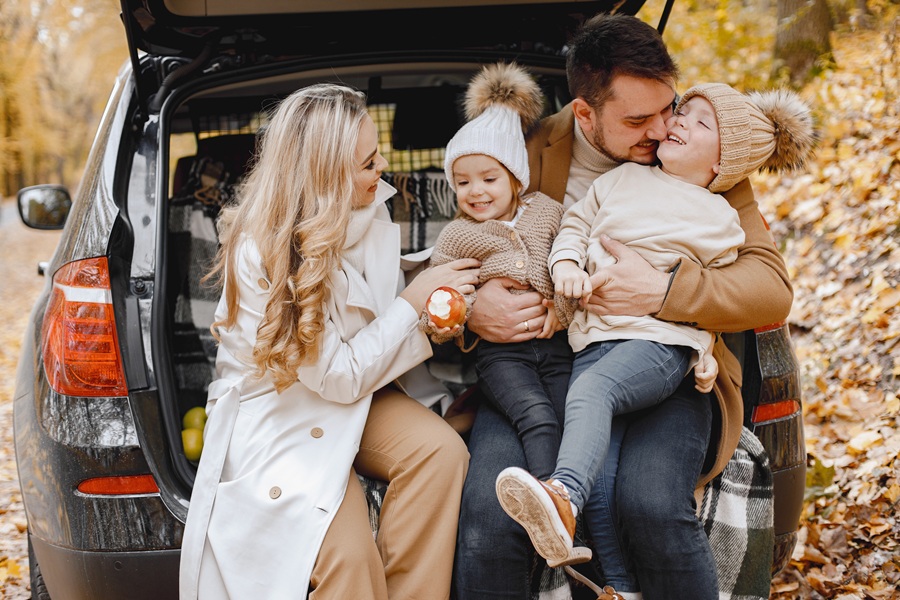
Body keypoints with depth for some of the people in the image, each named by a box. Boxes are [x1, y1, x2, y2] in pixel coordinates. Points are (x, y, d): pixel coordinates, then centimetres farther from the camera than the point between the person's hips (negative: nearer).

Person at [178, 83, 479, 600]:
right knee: (349, 559, -28)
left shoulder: (372, 209, -5)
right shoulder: (260, 253, -24)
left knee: (442, 449, -25)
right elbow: (341, 377, -19)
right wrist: (414, 301, -17)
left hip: (357, 394, 6)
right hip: (280, 417, -6)